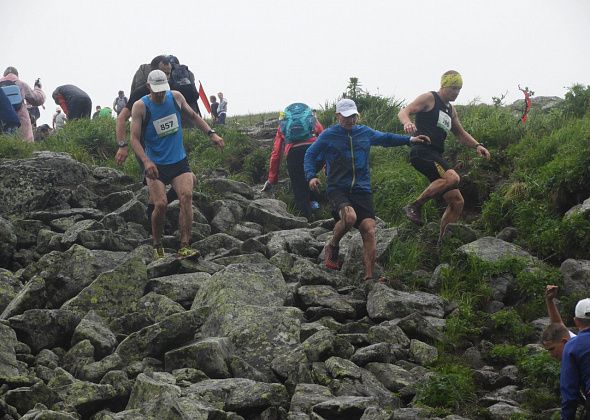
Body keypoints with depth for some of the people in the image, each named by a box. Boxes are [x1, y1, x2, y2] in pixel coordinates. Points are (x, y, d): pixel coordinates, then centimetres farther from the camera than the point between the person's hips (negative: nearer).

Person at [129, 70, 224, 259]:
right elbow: (135, 138, -13)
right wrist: (146, 162, -28)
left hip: (179, 161, 3)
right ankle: (157, 246, 5)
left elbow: (193, 116, 22)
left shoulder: (176, 97, 4)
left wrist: (211, 133, 10)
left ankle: (184, 247, -25)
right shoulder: (140, 107, -8)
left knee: (186, 196, -21)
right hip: (155, 165, -3)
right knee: (161, 204, -19)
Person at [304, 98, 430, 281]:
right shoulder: (328, 135, 3)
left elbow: (385, 138, 31)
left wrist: (410, 140, 25)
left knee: (369, 230, -13)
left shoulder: (365, 133, 14)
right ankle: (332, 246, -2)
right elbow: (310, 155, 10)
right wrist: (311, 176, -6)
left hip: (362, 190, 4)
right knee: (349, 217, -33)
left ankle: (369, 277, -8)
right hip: (337, 189, -4)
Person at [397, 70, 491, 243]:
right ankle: (414, 207, -25)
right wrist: (407, 123, -32)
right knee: (452, 177, -33)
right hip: (422, 151, -9)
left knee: (457, 202, 2)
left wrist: (477, 146, 15)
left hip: (436, 157, 9)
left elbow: (461, 134, 34)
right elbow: (403, 112, -8)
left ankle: (442, 242, 8)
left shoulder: (451, 110, 25)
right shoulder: (429, 98, 2)